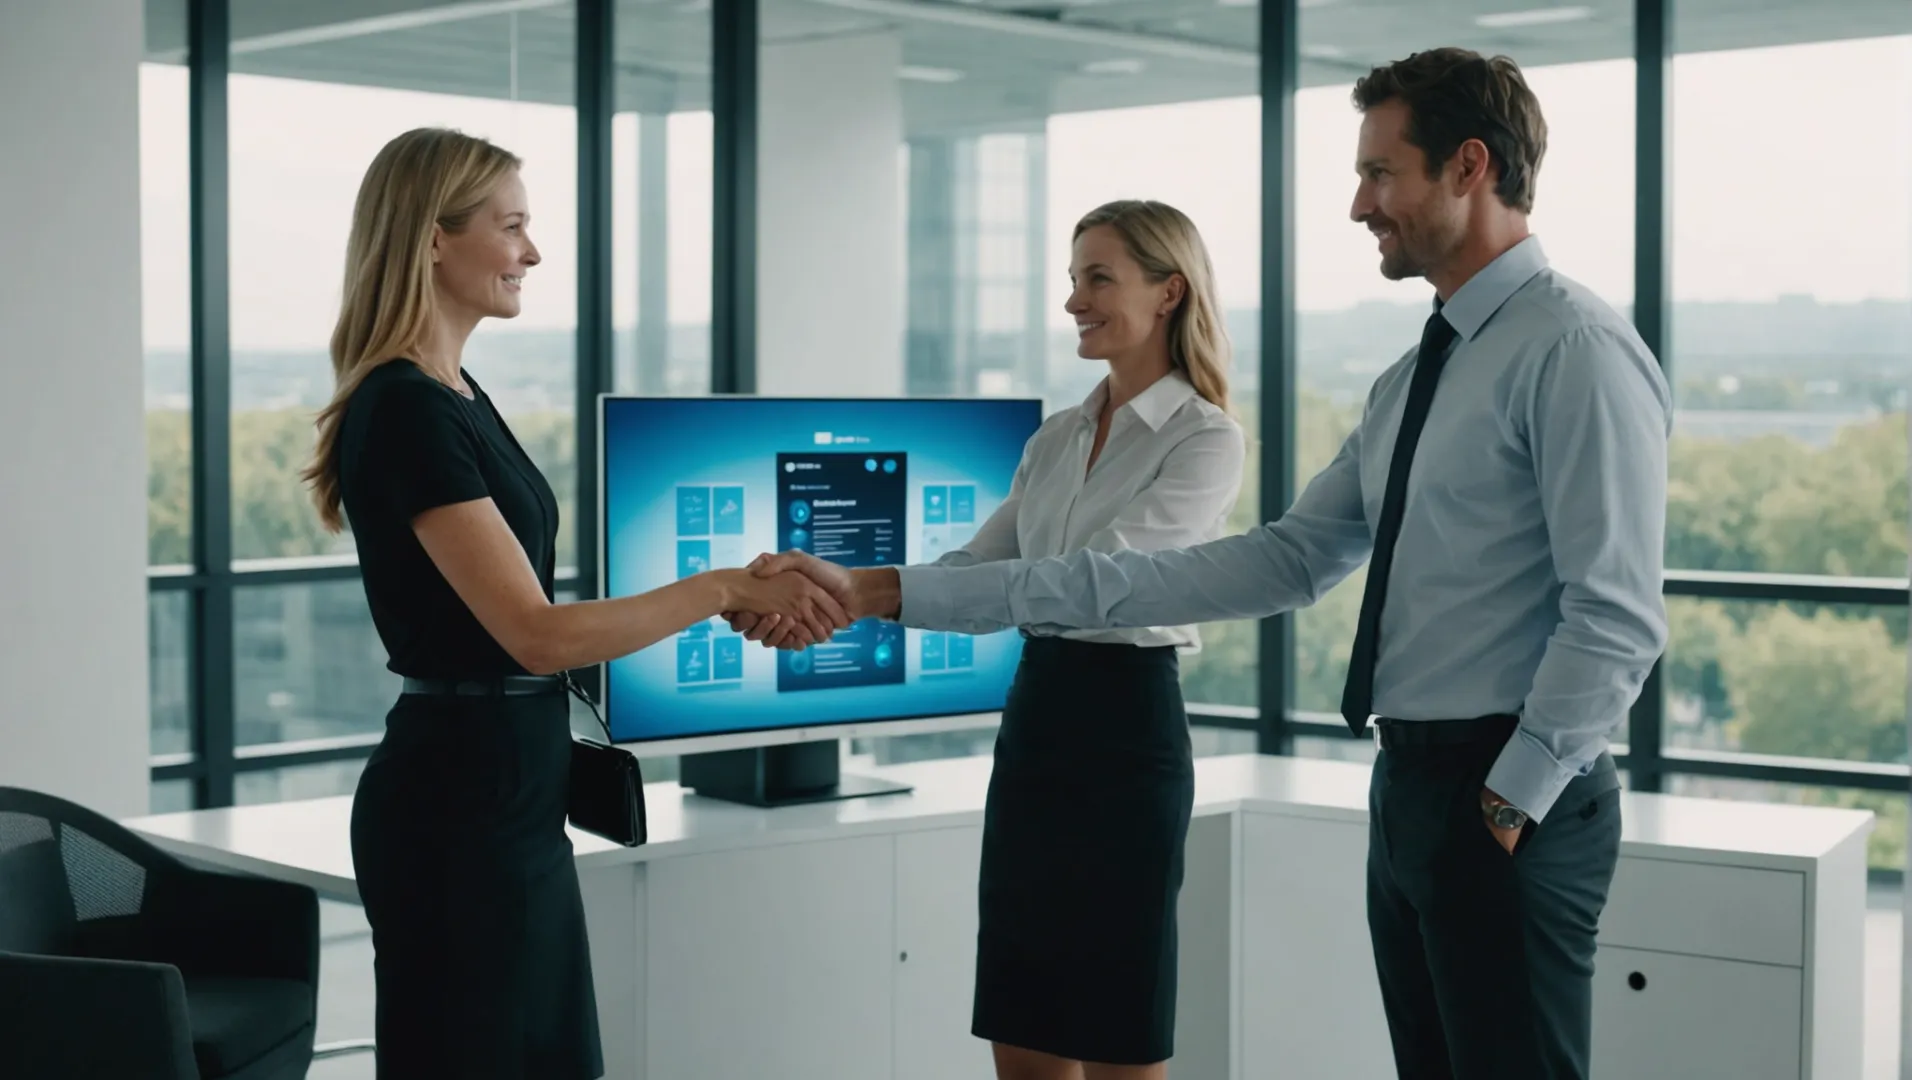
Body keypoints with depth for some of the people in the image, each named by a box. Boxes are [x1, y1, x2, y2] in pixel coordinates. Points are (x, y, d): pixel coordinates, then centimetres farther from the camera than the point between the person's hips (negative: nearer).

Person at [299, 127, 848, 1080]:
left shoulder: (454, 394, 11)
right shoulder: (404, 410, -18)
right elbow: (536, 633, -23)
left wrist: (735, 604, 11)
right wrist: (726, 587, -18)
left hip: (506, 793, 10)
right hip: (456, 803, -10)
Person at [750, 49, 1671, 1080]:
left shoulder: (1574, 348, -12)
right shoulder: (1411, 381, 16)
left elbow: (1614, 616, -18)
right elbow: (1275, 563, 8)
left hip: (1510, 802, -9)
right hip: (1409, 790, 9)